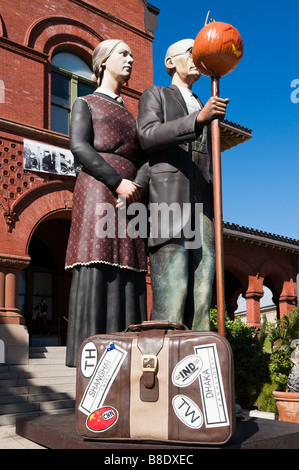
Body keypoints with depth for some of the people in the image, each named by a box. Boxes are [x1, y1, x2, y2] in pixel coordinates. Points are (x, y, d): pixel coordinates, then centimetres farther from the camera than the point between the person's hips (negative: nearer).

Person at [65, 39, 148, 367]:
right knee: (96, 274, -14)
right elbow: (79, 146, -4)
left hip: (130, 199, 5)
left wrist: (138, 189, -8)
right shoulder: (85, 104, 15)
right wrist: (118, 182, -16)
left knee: (126, 277, -3)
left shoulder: (130, 115, 29)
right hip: (97, 194, -5)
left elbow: (144, 160, 15)